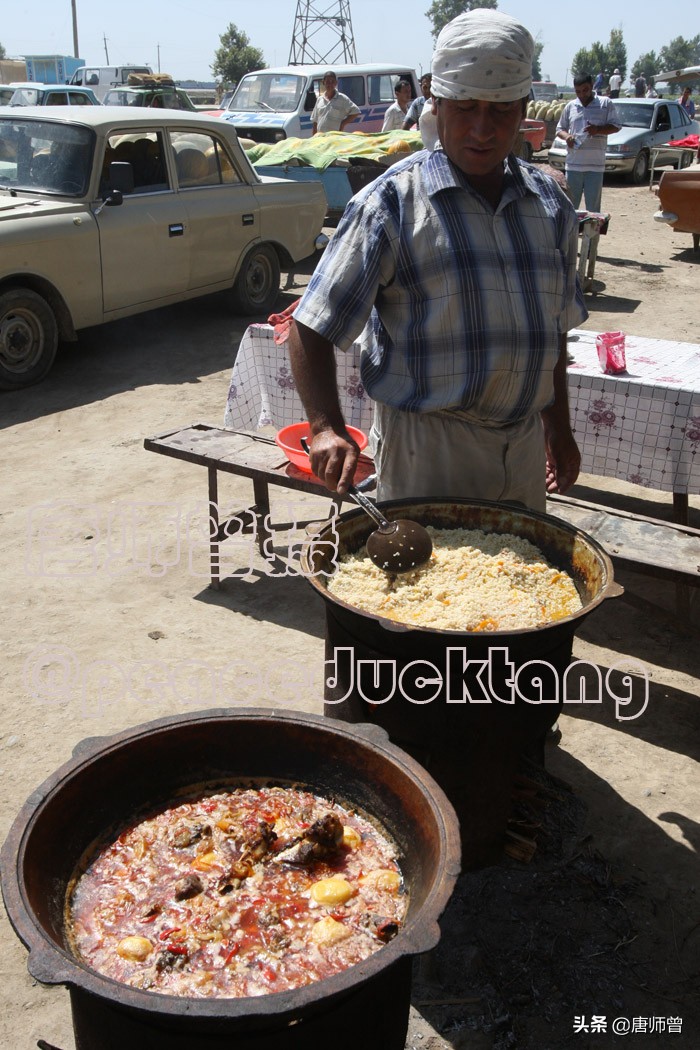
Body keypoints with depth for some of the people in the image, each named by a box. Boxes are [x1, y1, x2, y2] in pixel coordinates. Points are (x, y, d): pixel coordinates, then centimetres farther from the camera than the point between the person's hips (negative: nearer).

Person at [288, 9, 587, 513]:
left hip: (524, 444, 6)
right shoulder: (392, 203, -10)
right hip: (426, 447, -5)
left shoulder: (551, 205, 7)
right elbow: (311, 328, -12)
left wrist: (558, 427, 20)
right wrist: (327, 428, -26)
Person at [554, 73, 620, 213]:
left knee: (593, 207, 1)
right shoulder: (570, 106, 11)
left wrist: (598, 129, -16)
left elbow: (616, 126, 2)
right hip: (573, 164, 2)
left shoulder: (605, 104, 4)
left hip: (595, 165, -2)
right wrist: (566, 136, -6)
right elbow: (559, 129, 17)